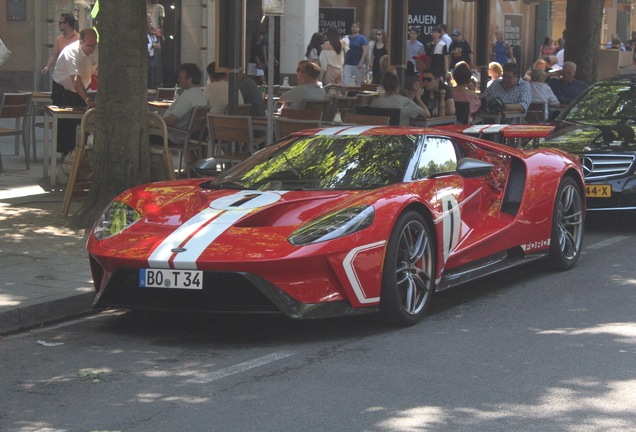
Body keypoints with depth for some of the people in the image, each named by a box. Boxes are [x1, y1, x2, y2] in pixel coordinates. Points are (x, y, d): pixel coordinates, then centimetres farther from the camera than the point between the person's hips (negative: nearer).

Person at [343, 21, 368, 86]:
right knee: (346, 83, -7)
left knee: (359, 83, 4)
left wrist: (361, 62, -17)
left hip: (358, 65, -3)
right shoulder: (348, 38, 11)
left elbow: (365, 51, -7)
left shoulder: (362, 38, -1)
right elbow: (345, 52, 15)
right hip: (348, 65, 3)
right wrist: (343, 62, 9)